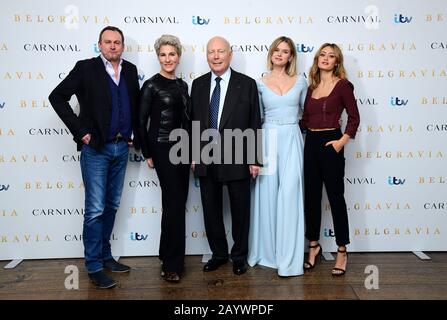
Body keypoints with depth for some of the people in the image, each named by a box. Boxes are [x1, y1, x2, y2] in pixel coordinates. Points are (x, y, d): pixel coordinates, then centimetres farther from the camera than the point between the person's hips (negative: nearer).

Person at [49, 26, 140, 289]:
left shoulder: (130, 70, 8)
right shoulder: (86, 68, -6)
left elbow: (137, 104, 18)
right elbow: (57, 97, -7)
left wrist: (135, 134, 7)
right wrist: (80, 131, -12)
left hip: (121, 147, 5)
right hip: (96, 148, -5)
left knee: (112, 206, 14)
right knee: (95, 209, -2)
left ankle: (105, 255, 29)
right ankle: (94, 266, 10)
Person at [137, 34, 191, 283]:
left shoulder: (182, 85, 11)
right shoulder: (151, 85, -7)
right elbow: (141, 121, -6)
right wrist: (147, 154, -5)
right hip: (162, 148, -6)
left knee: (177, 202, 10)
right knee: (175, 202, -6)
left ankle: (168, 255, 26)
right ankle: (172, 264, 7)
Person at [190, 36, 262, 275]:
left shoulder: (247, 84, -4)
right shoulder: (198, 84, 7)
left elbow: (254, 124, -4)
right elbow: (194, 121, 9)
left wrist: (254, 159, -7)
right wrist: (193, 155, 5)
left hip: (236, 158, -3)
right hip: (206, 159, 3)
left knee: (240, 210, 10)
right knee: (211, 210, 12)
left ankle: (239, 255, 28)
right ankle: (218, 253, 30)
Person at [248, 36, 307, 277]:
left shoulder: (300, 81, 7)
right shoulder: (260, 83, 6)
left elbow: (305, 111, 19)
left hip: (291, 140, 0)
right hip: (267, 140, 1)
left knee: (289, 195, -7)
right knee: (267, 195, 3)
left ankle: (288, 257, 1)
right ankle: (267, 250, 18)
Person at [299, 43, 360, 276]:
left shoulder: (342, 85, -3)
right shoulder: (311, 87, 13)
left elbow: (354, 118, -4)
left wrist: (342, 141, -13)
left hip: (330, 144, -5)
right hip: (310, 143, 5)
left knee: (335, 196, 1)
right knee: (311, 196, 9)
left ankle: (342, 251, 14)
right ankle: (314, 246, 24)